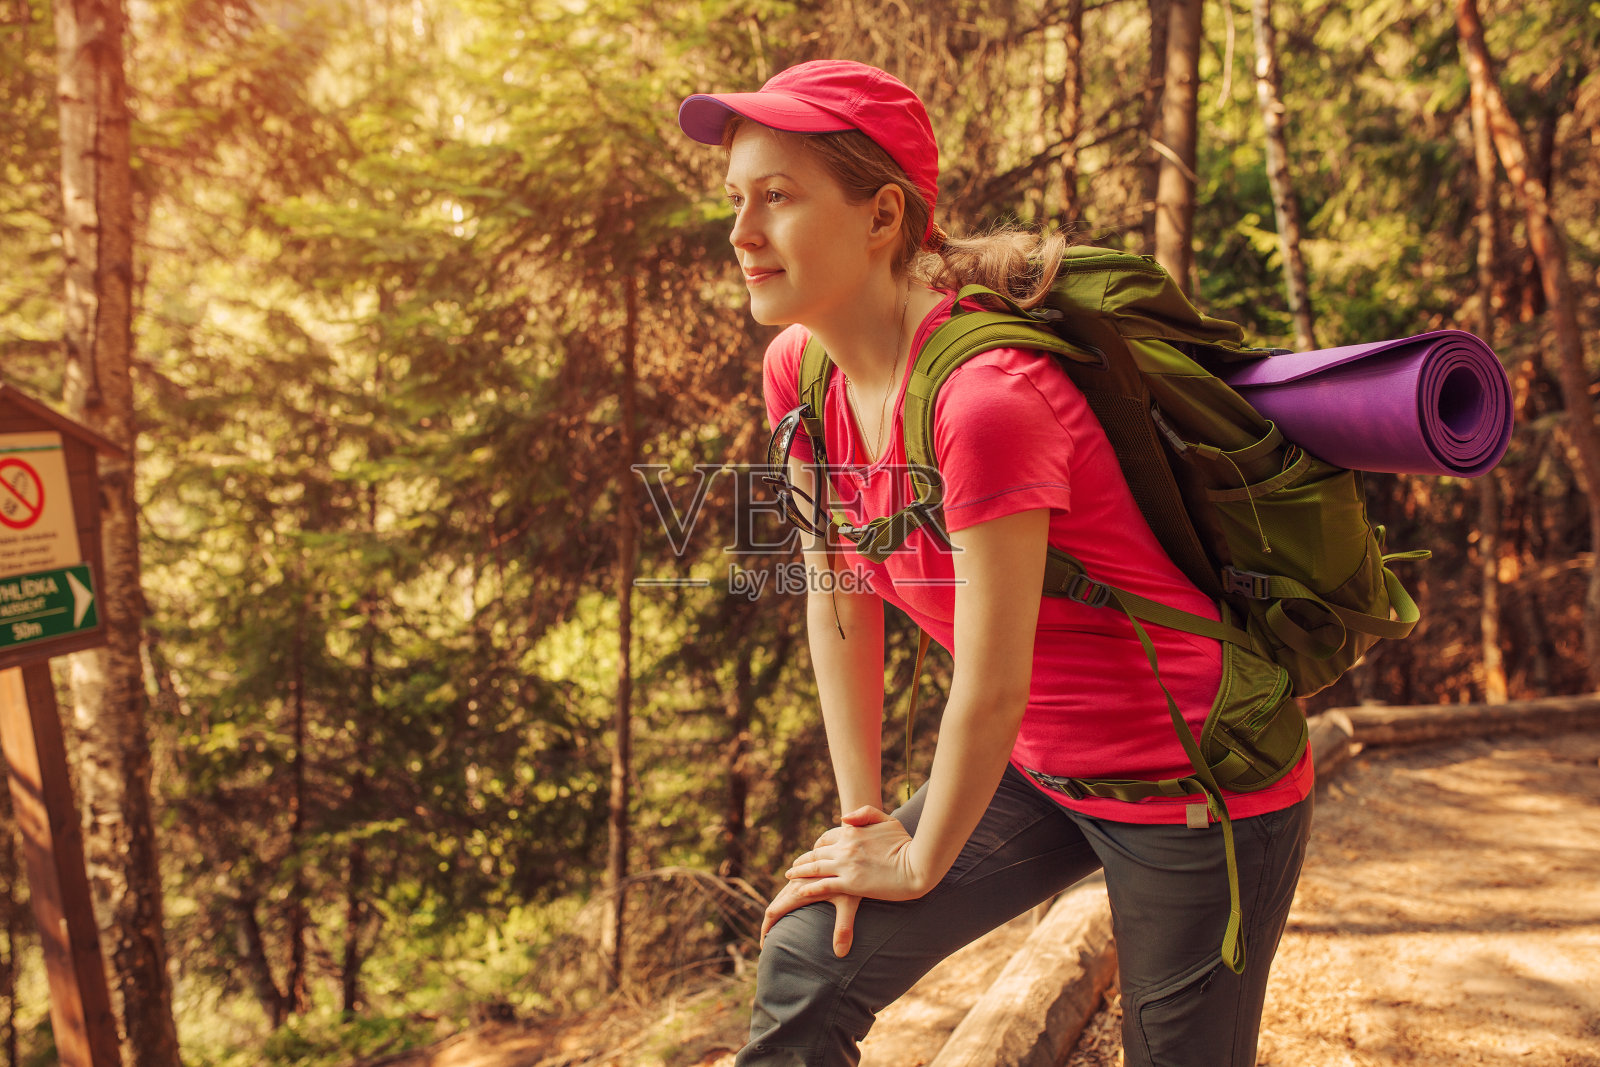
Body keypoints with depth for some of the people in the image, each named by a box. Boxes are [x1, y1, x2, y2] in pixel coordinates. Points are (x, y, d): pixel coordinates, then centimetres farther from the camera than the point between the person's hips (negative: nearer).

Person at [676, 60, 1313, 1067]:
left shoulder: (986, 398, -31)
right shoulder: (800, 371, -6)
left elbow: (991, 693, -24)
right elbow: (840, 597, 1)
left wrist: (919, 863, -8)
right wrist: (863, 817, 4)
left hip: (1195, 789, -6)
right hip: (1043, 768, 7)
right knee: (808, 963, 1)